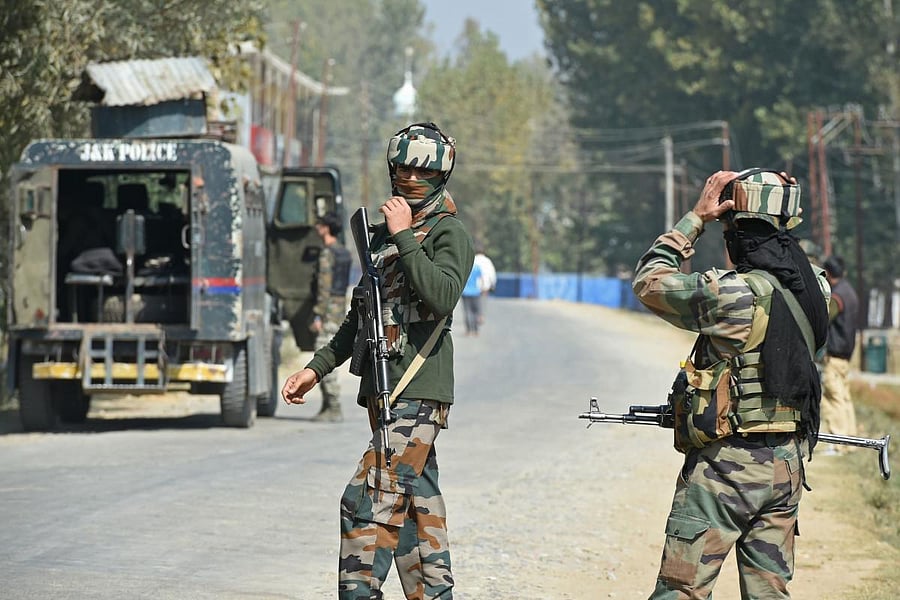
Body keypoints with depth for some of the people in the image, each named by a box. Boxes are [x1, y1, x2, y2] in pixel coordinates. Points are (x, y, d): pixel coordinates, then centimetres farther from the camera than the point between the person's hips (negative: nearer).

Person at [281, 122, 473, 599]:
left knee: (370, 501, -15)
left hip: (419, 393, -8)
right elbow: (362, 314, 26)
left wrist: (405, 237, -20)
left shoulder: (449, 233, -5)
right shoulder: (383, 233, 19)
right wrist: (317, 367, 21)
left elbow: (442, 297, -24)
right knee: (416, 503, 9)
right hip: (384, 388, 8)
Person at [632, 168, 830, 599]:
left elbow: (648, 280, -6)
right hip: (786, 464, 7)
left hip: (727, 463, -7)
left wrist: (697, 217, -3)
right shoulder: (814, 288, 2)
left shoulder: (733, 294, -18)